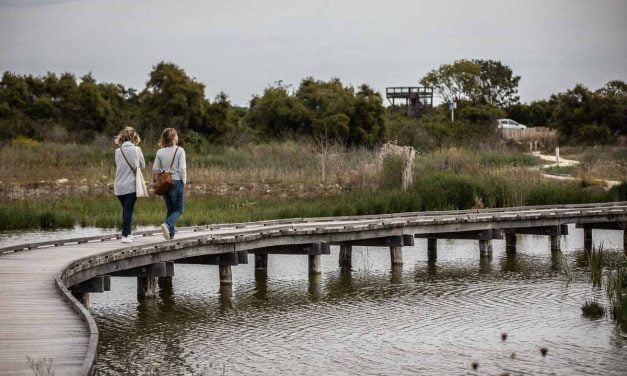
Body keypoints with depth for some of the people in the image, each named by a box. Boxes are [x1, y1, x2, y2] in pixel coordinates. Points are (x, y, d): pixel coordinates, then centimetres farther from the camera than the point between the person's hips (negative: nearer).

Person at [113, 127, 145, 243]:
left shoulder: (118, 151, 3)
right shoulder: (136, 149, -4)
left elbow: (117, 166, 11)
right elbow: (143, 166, 7)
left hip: (119, 186, 3)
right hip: (131, 184, -3)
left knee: (125, 209, 18)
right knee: (128, 210, -4)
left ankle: (127, 233, 25)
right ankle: (125, 235, -13)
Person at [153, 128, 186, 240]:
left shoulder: (160, 152, 2)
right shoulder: (179, 151, -9)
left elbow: (155, 169, 1)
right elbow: (182, 168, -12)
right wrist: (184, 181, 0)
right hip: (177, 182, -4)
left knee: (170, 209, 16)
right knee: (178, 210, 2)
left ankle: (171, 234, 12)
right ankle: (167, 224, -24)